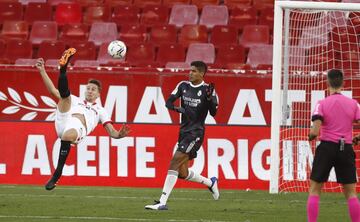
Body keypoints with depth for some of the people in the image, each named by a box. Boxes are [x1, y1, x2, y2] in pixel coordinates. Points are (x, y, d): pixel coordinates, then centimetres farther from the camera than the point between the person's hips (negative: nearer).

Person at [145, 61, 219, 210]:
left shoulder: (207, 89, -6)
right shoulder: (183, 86, 8)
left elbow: (213, 113, -9)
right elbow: (169, 102, 3)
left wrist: (209, 98, -25)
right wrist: (175, 108, -18)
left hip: (196, 133, -7)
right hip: (184, 131, 7)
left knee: (175, 162, -19)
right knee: (182, 173, 9)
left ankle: (162, 202, -22)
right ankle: (211, 183, 35)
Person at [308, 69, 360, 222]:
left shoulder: (322, 104, -6)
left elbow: (315, 131, -15)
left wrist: (311, 136, 7)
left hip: (327, 147, -2)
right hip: (346, 149, 2)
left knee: (314, 190, 8)